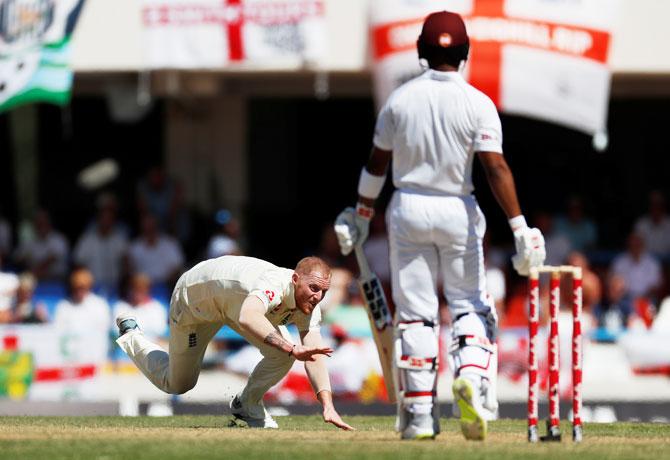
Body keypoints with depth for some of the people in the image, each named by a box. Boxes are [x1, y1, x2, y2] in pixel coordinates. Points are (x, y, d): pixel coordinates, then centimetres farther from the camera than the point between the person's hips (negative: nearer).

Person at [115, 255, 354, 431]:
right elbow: (248, 317, -69)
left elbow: (314, 358, -30)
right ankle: (131, 335, 36)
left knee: (281, 355, -17)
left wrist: (328, 406, -44)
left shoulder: (309, 304, -24)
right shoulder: (275, 286, -46)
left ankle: (247, 405, 11)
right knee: (176, 384, 10)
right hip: (194, 297, -6)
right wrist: (291, 349, -79)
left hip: (236, 299, 6)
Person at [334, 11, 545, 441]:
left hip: (408, 210, 2)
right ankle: (471, 373, -19)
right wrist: (520, 227, -18)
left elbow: (377, 163, 5)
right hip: (458, 212, -1)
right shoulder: (477, 103, -9)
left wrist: (361, 215, 18)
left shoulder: (400, 99, -2)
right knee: (471, 304, 10)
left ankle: (419, 416, 2)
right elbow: (496, 167, -17)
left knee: (415, 312, 5)